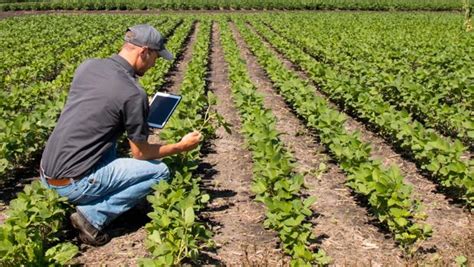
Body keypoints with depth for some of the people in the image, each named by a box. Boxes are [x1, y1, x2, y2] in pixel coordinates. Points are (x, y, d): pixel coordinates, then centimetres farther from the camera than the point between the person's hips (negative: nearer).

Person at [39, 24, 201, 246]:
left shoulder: (86, 66, 5)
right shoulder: (134, 94, -15)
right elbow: (141, 153, -4)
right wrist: (182, 147, 9)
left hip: (46, 175, 8)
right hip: (73, 183, -8)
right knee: (160, 172, 3)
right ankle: (93, 215, -4)